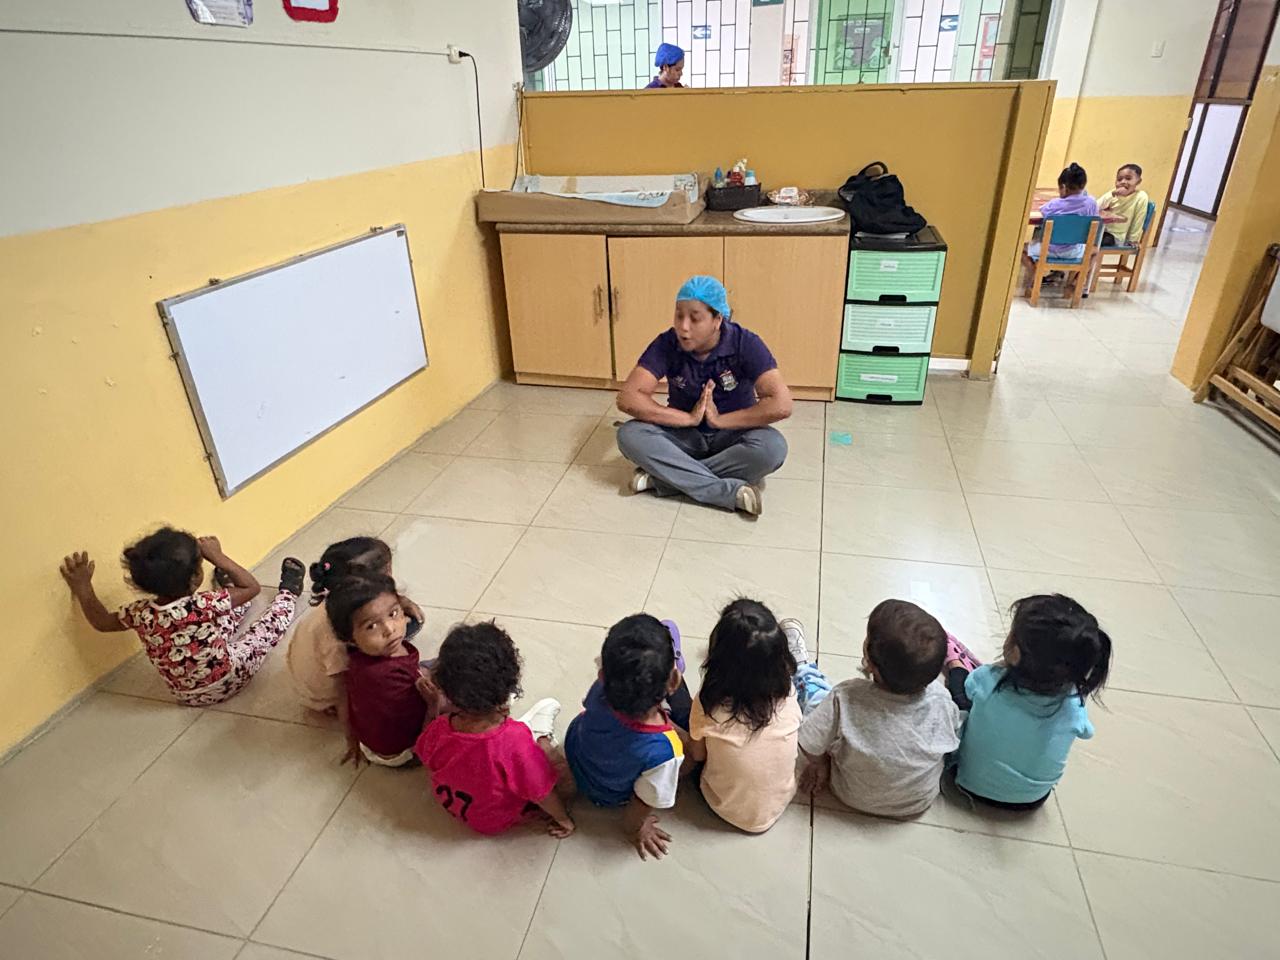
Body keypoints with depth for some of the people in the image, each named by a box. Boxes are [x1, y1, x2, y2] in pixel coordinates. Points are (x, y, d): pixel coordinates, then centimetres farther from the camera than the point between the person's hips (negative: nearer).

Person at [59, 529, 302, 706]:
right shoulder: (205, 604, -34)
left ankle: (227, 588, 54)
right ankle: (288, 592, 41)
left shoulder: (140, 613, -20)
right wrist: (218, 557, -17)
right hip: (228, 681, -5)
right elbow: (253, 587, -18)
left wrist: (82, 587, -1)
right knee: (275, 618, 13)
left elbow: (102, 622, 2)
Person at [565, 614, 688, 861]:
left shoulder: (601, 689, -37)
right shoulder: (663, 752, -45)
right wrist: (633, 828, -2)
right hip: (608, 796, -3)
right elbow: (645, 801, -21)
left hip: (576, 747, 3)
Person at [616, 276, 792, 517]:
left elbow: (781, 405, -28)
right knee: (629, 435, -27)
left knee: (772, 447, -34)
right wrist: (689, 418, -29)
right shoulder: (666, 344, -15)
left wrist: (719, 420, -27)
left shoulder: (745, 344, -20)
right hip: (684, 435, 1)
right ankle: (732, 491, -31)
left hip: (731, 436, -1)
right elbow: (628, 398, -23)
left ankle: (662, 477, -24)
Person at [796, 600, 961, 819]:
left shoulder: (845, 700, -39)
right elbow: (953, 746, -10)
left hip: (853, 798, -2)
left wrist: (819, 764, 0)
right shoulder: (941, 701, -32)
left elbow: (809, 747, -24)